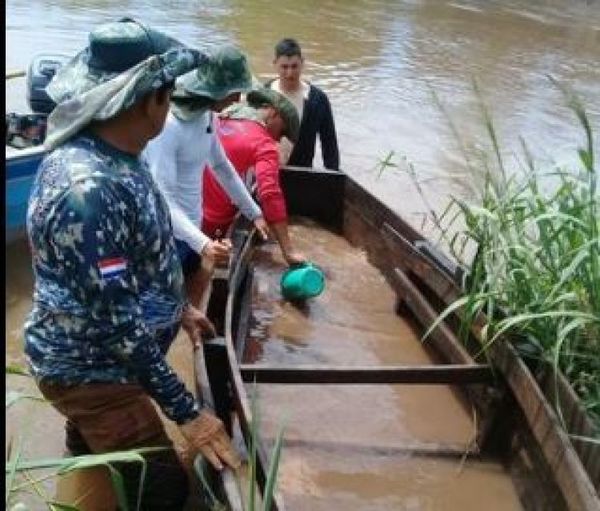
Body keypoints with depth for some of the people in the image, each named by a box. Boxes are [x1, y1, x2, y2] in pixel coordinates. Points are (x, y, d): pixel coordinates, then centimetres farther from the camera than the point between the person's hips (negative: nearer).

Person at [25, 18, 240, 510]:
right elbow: (117, 323, -32)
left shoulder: (112, 153, -4)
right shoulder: (87, 189, -35)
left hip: (97, 353, 9)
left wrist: (181, 305, 18)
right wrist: (187, 411, -26)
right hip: (89, 367, -9)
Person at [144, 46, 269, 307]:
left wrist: (253, 212, 17)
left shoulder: (206, 115, 1)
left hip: (190, 227, 8)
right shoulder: (168, 123, -26)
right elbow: (162, 196, -31)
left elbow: (221, 166, 15)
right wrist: (201, 243, -42)